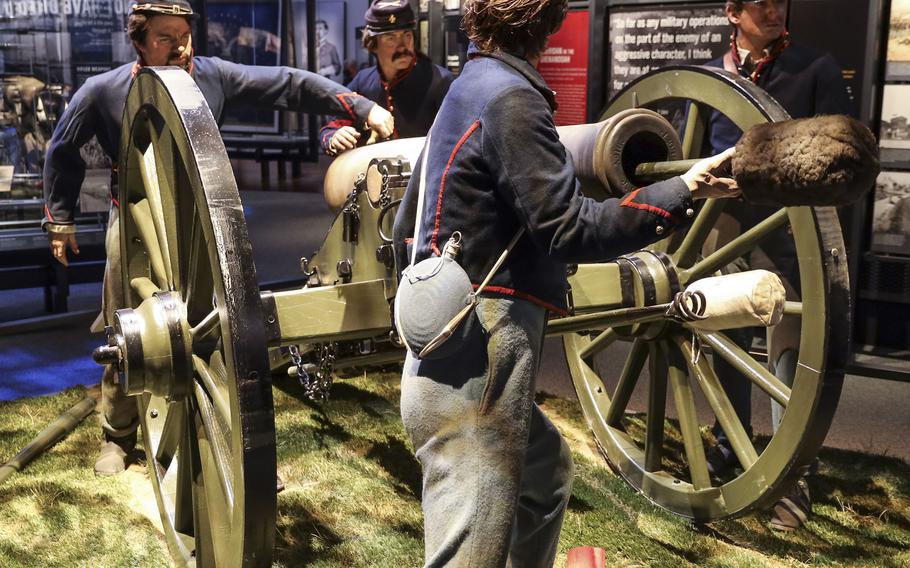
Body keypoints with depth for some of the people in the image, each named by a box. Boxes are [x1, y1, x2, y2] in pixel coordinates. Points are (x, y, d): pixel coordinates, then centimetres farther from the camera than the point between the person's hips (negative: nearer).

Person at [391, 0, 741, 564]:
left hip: (453, 356, 10)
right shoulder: (510, 97, -13)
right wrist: (683, 190, -16)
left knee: (548, 472, 29)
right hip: (475, 370, -10)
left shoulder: (467, 90, 16)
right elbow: (571, 230, -19)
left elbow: (405, 229, 20)